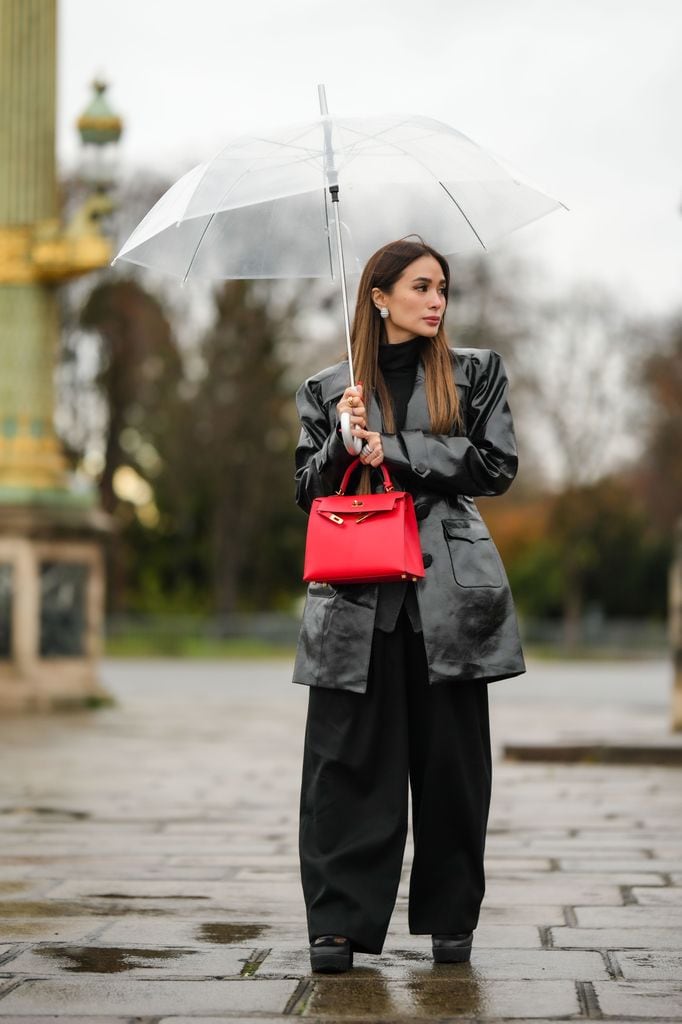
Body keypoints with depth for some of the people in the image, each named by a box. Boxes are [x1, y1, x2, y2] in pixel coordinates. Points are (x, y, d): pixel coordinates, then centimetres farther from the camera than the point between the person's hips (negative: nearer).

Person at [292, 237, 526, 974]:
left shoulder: (475, 374, 12)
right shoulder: (328, 389, 13)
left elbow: (496, 466, 1)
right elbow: (308, 491, 11)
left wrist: (394, 450, -6)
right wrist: (342, 441, -8)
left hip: (448, 591, 0)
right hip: (357, 597, 0)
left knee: (451, 758, 3)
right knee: (350, 759, -4)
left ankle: (451, 920, 14)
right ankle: (339, 925, 1)